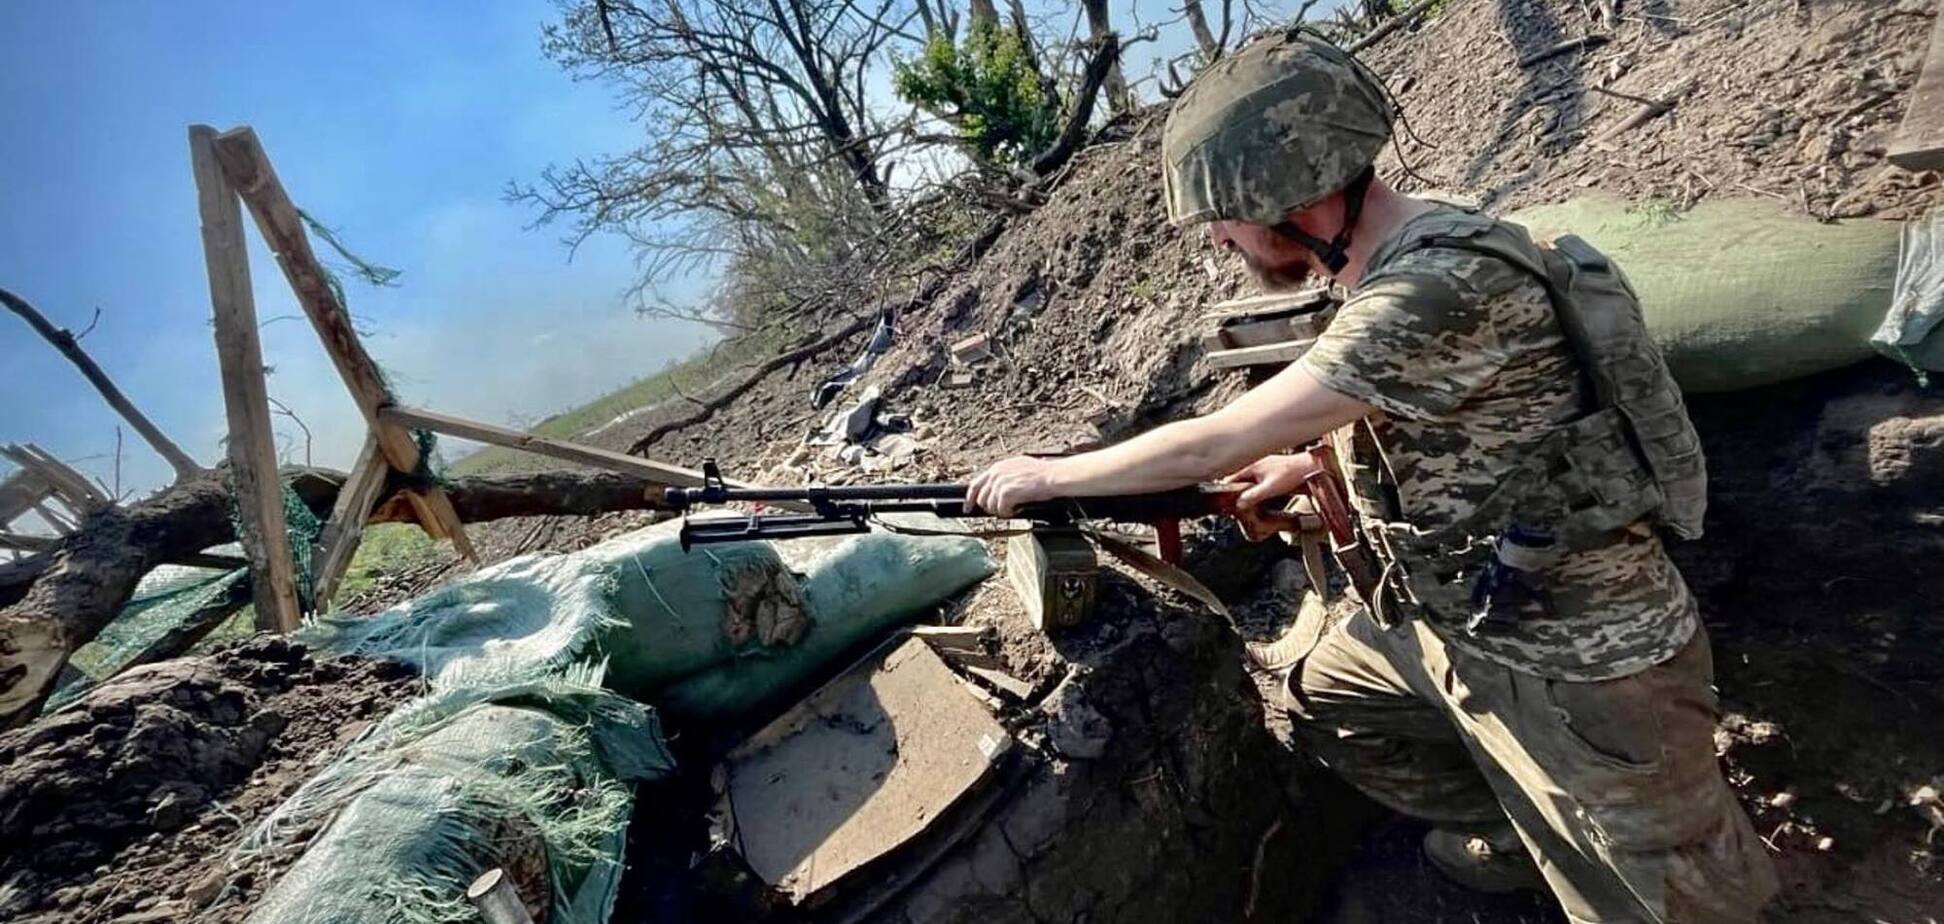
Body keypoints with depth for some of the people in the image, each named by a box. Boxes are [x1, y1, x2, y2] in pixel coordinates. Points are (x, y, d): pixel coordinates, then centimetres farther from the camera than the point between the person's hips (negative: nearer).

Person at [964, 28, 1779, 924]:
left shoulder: (1443, 287, -31)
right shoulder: (1393, 270, -1)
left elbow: (1210, 446, -27)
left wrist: (1043, 474, -14)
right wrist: (1307, 464, 5)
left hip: (1581, 671, -9)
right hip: (1458, 617, 9)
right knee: (1321, 699, 23)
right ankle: (1511, 838, 38)